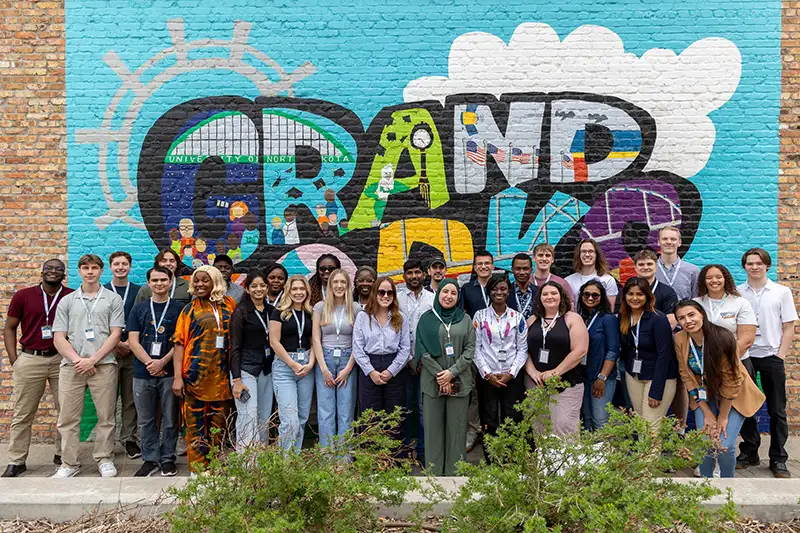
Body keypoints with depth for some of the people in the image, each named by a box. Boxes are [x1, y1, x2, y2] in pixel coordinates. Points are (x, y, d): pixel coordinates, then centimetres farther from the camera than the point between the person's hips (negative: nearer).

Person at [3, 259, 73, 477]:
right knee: (22, 413, 5)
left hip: (62, 359, 0)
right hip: (30, 359, 0)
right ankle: (16, 461, 14)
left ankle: (62, 455, 19)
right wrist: (14, 359, 0)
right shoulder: (23, 296, 3)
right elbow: (9, 328, 8)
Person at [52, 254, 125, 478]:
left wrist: (93, 359, -9)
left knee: (106, 416, 3)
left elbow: (115, 334, 0)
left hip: (103, 365, -2)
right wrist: (77, 359, -9)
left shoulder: (113, 299, 7)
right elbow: (58, 338, 6)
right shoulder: (67, 301, 12)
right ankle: (69, 463, 16)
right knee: (68, 417, 5)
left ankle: (104, 459, 16)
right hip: (71, 365, 2)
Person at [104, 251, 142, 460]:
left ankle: (129, 439, 12)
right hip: (108, 352, -1)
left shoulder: (139, 291, 8)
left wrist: (131, 343, -7)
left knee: (130, 399, 4)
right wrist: (116, 344, -6)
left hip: (133, 352, 1)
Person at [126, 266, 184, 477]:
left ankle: (167, 458, 16)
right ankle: (150, 459, 19)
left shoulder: (179, 309, 4)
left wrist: (162, 362, -12)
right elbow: (133, 341, 3)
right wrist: (150, 363, -9)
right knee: (146, 420, 8)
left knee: (170, 419, 4)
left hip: (170, 373, -2)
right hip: (142, 373, 2)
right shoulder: (138, 309, 10)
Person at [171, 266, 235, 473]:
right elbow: (179, 343, -2)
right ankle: (197, 470, 9)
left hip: (222, 374, 3)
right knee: (196, 422, 0)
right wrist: (178, 376, -11)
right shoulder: (190, 310, 3)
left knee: (219, 423, 9)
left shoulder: (229, 305, 9)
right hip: (196, 374, -2)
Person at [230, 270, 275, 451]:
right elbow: (235, 347, -7)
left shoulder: (271, 311, 11)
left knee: (264, 419, 7)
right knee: (248, 419, -11)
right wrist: (236, 380, -13)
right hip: (246, 369, -5)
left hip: (267, 370, 6)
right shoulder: (241, 311, -4)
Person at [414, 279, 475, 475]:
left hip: (459, 382, 1)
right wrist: (439, 374, -10)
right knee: (433, 427, 2)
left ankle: (454, 472, 12)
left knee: (456, 428, 3)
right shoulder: (427, 319, 5)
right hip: (432, 382, -1)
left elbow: (470, 350, 2)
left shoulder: (465, 319, 8)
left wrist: (452, 372, -10)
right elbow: (422, 349, -2)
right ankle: (434, 472, 12)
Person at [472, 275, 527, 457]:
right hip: (486, 377, -1)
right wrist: (488, 374, -7)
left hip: (512, 377, 1)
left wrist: (510, 373, -7)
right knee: (489, 421, 2)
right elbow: (476, 348, 0)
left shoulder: (518, 318, 6)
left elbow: (523, 349, 3)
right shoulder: (480, 316, 3)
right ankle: (490, 461, 12)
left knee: (512, 420, 1)